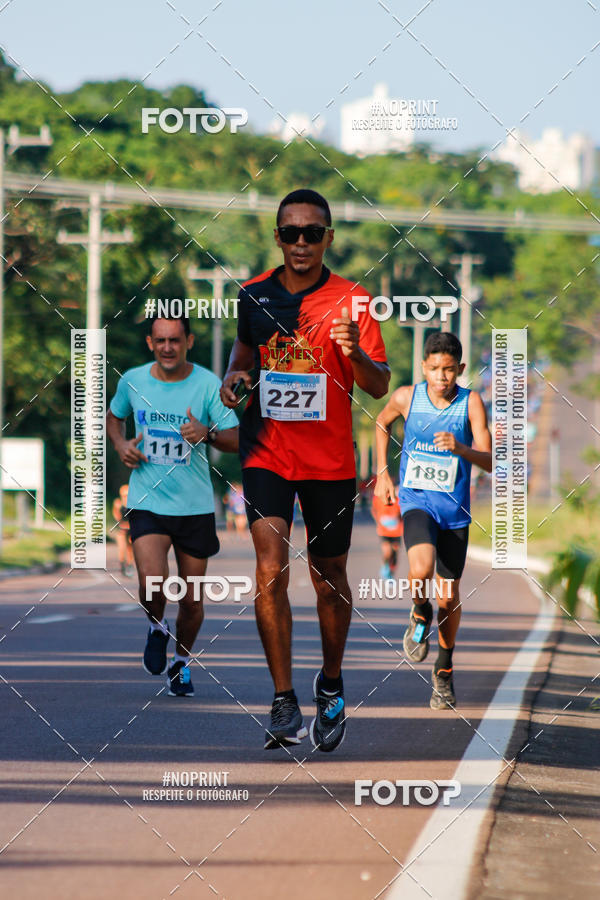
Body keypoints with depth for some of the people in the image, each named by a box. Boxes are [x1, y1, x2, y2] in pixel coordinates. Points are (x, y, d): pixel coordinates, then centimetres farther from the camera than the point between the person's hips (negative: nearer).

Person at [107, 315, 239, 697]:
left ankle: (182, 662, 34)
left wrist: (207, 434, -28)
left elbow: (236, 440, -8)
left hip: (196, 505, 0)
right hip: (148, 503, 0)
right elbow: (114, 417, 21)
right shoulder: (132, 381, 0)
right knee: (153, 583, -21)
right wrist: (121, 444, 1)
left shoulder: (208, 384, -6)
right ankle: (157, 627, 13)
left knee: (191, 601, 7)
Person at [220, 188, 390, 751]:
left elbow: (379, 388, -7)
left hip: (330, 460, -1)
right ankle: (283, 703, -10)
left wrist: (354, 353, -27)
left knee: (329, 579, 9)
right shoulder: (254, 294, 3)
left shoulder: (350, 301, -6)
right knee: (271, 572, -13)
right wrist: (234, 375, 2)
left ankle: (331, 684, 32)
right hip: (266, 451, 1)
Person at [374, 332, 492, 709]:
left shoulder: (471, 402, -9)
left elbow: (489, 462, -14)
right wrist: (383, 474, 12)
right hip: (417, 503, -1)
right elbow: (382, 423, 17)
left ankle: (445, 669, 29)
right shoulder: (406, 397, -5)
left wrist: (460, 448, -33)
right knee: (421, 570, -29)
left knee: (448, 597, 6)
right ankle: (420, 613, 6)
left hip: (455, 510, 1)